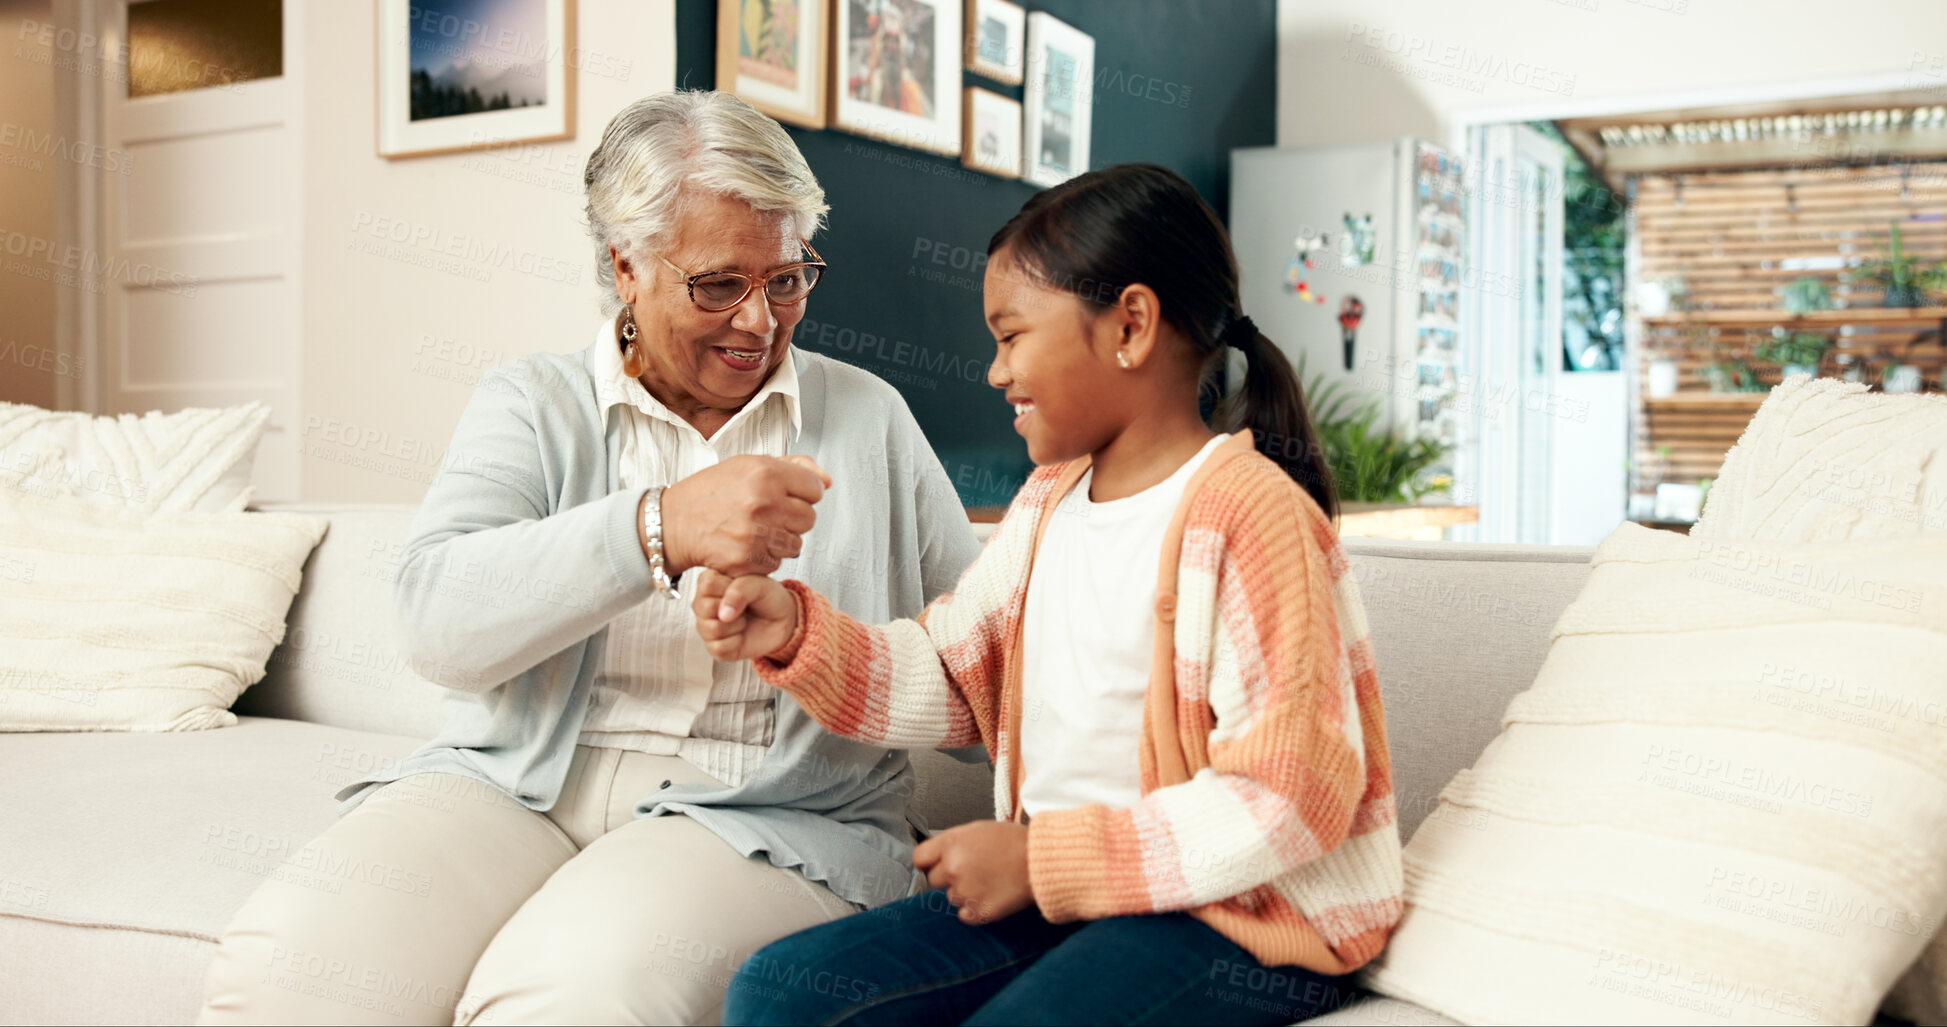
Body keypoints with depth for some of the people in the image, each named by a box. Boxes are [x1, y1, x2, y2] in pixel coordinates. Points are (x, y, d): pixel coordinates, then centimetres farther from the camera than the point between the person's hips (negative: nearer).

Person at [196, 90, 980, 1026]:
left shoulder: (868, 418, 12)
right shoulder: (533, 405, 9)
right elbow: (437, 619, -10)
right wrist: (660, 529, -23)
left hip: (763, 820, -1)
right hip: (514, 786, 1)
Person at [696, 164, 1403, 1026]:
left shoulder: (1246, 512, -17)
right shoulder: (1049, 500, 12)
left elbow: (1291, 796, -21)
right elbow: (952, 682, 14)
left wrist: (1041, 857, -17)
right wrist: (796, 635, -3)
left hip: (1245, 922, -7)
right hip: (1062, 890, 8)